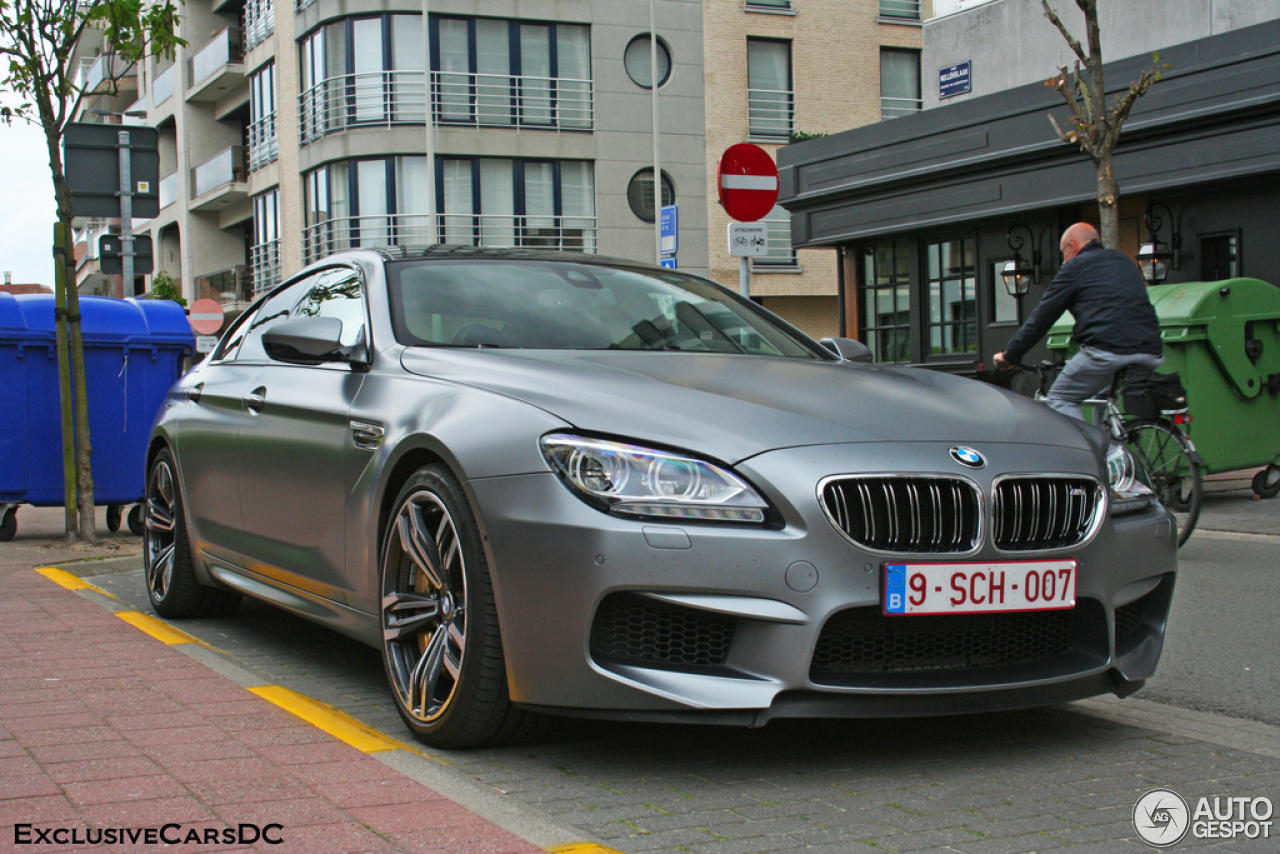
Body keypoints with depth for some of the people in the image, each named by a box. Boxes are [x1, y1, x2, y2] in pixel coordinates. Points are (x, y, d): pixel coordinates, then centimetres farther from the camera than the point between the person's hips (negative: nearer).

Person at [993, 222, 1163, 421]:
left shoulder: (1074, 267, 8)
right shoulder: (1124, 261, 28)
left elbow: (1041, 317, 8)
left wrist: (1009, 355, 16)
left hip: (1108, 350, -7)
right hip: (1150, 354, 7)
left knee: (1060, 399, 8)